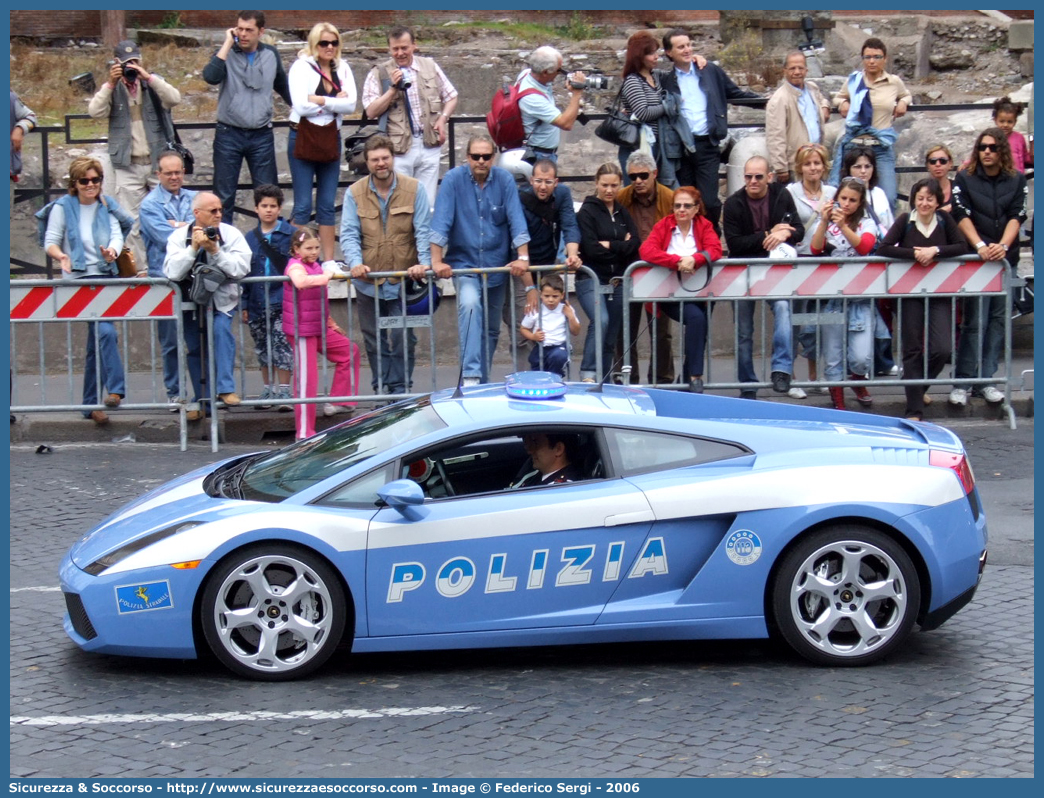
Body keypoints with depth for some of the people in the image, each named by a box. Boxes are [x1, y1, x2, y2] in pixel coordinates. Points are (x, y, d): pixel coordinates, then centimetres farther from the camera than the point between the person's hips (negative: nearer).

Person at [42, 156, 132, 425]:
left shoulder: (108, 205, 10)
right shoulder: (63, 207, 0)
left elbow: (117, 234, -3)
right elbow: (50, 242, -4)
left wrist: (111, 250, -26)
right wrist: (61, 256, -26)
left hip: (106, 277, 4)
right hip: (80, 279, -4)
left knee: (96, 341, 8)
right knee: (105, 332, -22)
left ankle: (91, 404, 14)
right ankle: (114, 390, -20)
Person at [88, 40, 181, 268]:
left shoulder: (153, 83, 8)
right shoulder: (112, 89, 6)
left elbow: (174, 99, -11)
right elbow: (95, 112, -9)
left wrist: (148, 77, -18)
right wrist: (111, 83, -16)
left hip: (158, 162, 1)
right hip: (127, 166, 0)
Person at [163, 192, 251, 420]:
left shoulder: (231, 234, -5)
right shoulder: (179, 236, -4)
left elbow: (241, 269, -16)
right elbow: (172, 273, -18)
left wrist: (215, 251, -24)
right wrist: (193, 248, -25)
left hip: (221, 300, -1)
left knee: (221, 329, -27)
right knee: (194, 349, 6)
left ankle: (225, 389, -25)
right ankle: (202, 400, 19)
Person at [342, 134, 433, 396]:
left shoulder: (414, 189, -2)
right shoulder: (354, 193, 2)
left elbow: (423, 230, -4)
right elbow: (349, 234, -3)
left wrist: (424, 262, -18)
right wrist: (355, 263, -20)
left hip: (403, 279, -2)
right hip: (368, 281, 2)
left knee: (403, 337, -3)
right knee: (374, 340, 9)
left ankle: (400, 389, 8)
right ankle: (381, 389, 19)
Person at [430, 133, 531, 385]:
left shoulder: (504, 180, -2)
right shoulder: (454, 179, -8)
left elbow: (517, 220, -6)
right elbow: (441, 222, -13)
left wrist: (523, 257, -15)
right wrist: (437, 261, -20)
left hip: (497, 266, 3)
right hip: (464, 263, -3)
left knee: (491, 329, 12)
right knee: (470, 304, -31)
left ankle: (483, 383, 27)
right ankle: (470, 376, -36)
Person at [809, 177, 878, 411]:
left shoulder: (866, 223, 8)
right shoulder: (825, 222, 9)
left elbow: (865, 246, -13)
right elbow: (815, 250, -8)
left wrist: (843, 226, -26)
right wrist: (824, 222, -21)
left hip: (860, 296, 0)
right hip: (831, 295, 0)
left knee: (862, 357, -9)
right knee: (833, 354, 0)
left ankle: (858, 382, 24)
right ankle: (838, 402, 14)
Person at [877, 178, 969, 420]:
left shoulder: (944, 219, 3)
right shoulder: (905, 220, -3)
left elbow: (962, 247, -2)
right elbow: (883, 249, -11)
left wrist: (935, 251, -15)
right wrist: (914, 253, -19)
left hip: (939, 293, 2)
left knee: (942, 349, -7)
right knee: (912, 350, -1)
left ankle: (918, 388, 23)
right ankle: (914, 409, 2)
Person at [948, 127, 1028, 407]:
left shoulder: (1017, 180, 8)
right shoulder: (964, 179, 3)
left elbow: (1017, 216, 0)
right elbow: (962, 216, -4)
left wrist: (1003, 246, -16)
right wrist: (980, 246, -17)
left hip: (1006, 258, 3)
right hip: (975, 258, -3)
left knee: (998, 319, 4)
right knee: (974, 321, -8)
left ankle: (985, 380, 9)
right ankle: (961, 382, -2)